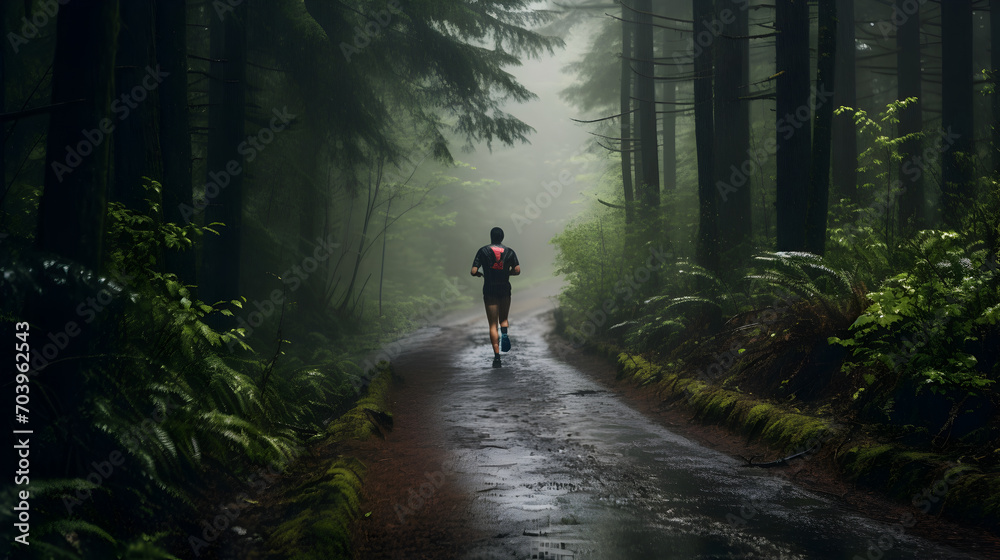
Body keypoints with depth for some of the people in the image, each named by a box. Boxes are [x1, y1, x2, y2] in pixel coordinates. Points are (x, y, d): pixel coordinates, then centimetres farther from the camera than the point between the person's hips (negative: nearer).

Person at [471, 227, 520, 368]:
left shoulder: (483, 251, 0)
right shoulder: (509, 252, 4)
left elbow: (473, 271, -7)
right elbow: (517, 270, -5)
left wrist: (480, 274, 15)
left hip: (489, 290, -1)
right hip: (505, 289, 1)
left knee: (493, 324, 0)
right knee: (503, 318, 20)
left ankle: (496, 356, -9)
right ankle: (504, 334, -14)